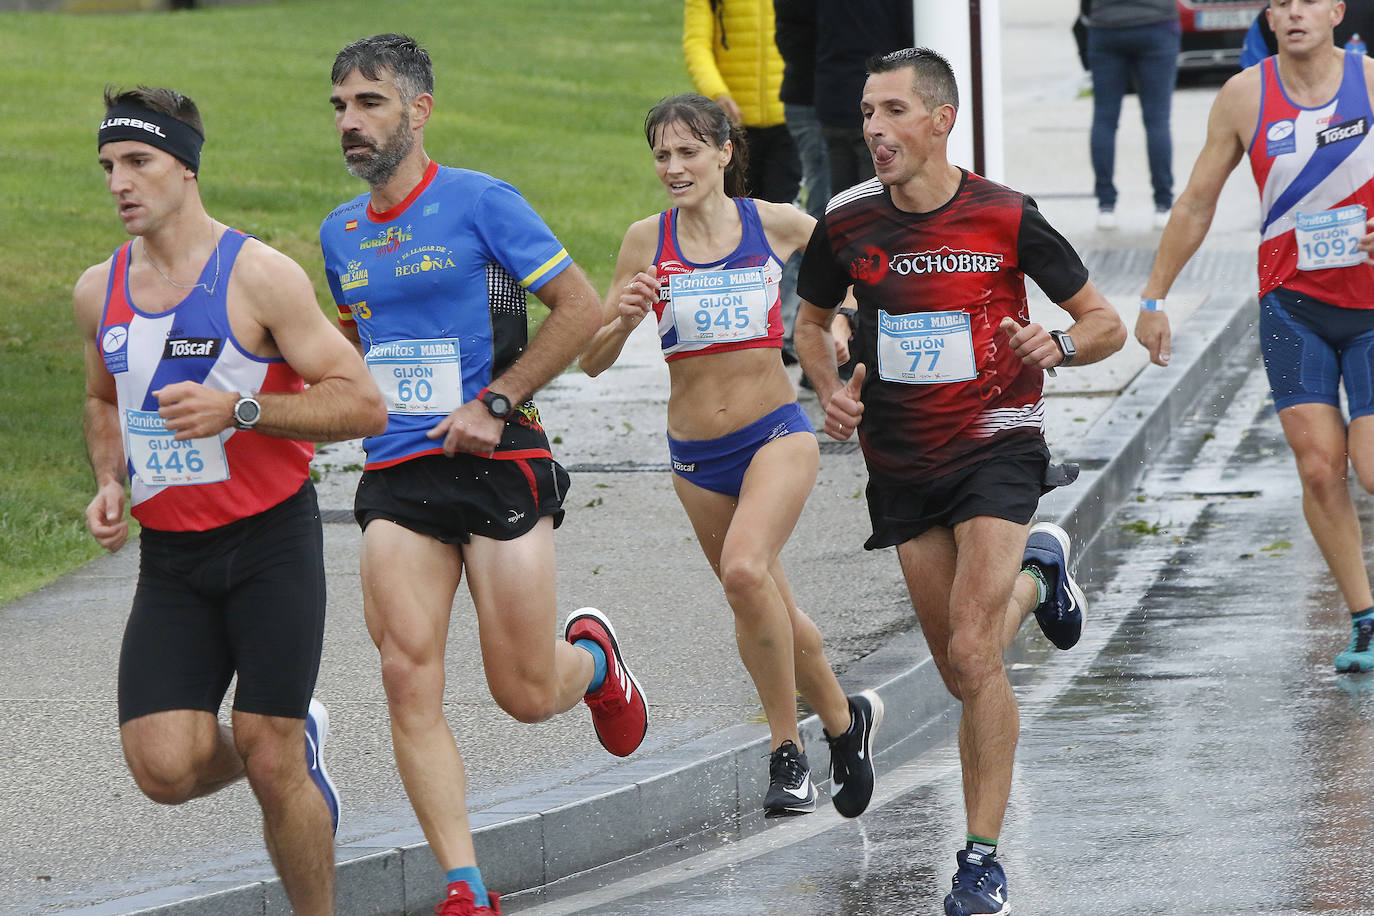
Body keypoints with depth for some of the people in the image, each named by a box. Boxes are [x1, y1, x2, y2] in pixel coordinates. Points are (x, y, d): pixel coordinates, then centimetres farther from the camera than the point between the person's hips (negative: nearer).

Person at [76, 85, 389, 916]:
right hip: (169, 558, 5)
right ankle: (297, 742, 22)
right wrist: (111, 484, 7)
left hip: (272, 543, -5)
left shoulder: (259, 276, -10)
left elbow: (363, 405, -12)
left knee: (271, 767, -7)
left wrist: (239, 410, -23)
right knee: (164, 769, -10)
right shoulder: (99, 292, 7)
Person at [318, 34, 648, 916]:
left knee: (526, 694, -1)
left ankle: (593, 656, 37)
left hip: (498, 467, -5)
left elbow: (581, 308, -7)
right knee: (409, 679, -12)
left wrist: (495, 403, -11)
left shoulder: (480, 202, -7)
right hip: (396, 478, 5)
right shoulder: (342, 233, 12)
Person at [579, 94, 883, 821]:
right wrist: (626, 317, -20)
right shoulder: (646, 241, -1)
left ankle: (787, 750, -15)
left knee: (745, 569, -27)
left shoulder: (774, 224, -4)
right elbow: (590, 360, -1)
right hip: (695, 454, 4)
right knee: (767, 607, 13)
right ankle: (845, 719, 38)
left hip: (776, 434, -4)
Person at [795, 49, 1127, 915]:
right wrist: (832, 389, -2)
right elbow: (812, 320, 18)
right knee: (962, 669, 11)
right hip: (902, 463, 4)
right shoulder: (848, 223, -2)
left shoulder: (1007, 218, -10)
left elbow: (1107, 322, -1)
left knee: (972, 655, -18)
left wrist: (1059, 346, -22)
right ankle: (1039, 573, 45)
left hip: (996, 446, -4)